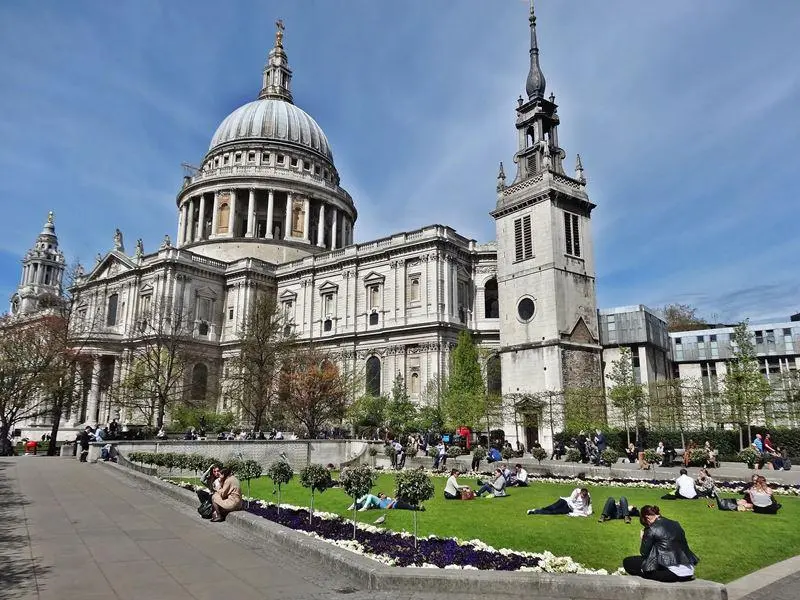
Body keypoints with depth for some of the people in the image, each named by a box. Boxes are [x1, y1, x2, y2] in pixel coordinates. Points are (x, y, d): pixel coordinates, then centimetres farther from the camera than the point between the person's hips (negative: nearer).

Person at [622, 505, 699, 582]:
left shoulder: (651, 529, -6)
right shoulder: (675, 524, 13)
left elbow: (644, 553, 1)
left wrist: (643, 538, 17)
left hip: (672, 573, -8)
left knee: (627, 562, -2)